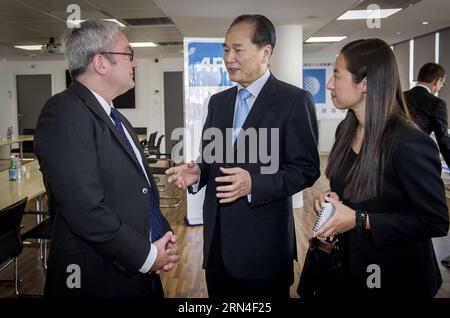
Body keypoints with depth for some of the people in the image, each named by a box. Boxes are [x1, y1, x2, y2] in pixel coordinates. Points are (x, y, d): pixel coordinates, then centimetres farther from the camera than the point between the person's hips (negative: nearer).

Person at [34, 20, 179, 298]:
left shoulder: (116, 118, 11)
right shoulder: (64, 112, -17)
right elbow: (85, 209, -25)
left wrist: (164, 235, 1)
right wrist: (147, 255, -16)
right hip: (99, 278, -8)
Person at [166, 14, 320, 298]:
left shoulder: (295, 100, -8)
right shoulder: (218, 101, 12)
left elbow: (306, 169, -11)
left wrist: (254, 184, -24)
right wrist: (197, 173, -6)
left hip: (263, 242, -5)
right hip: (217, 237, 6)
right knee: (219, 295, 17)